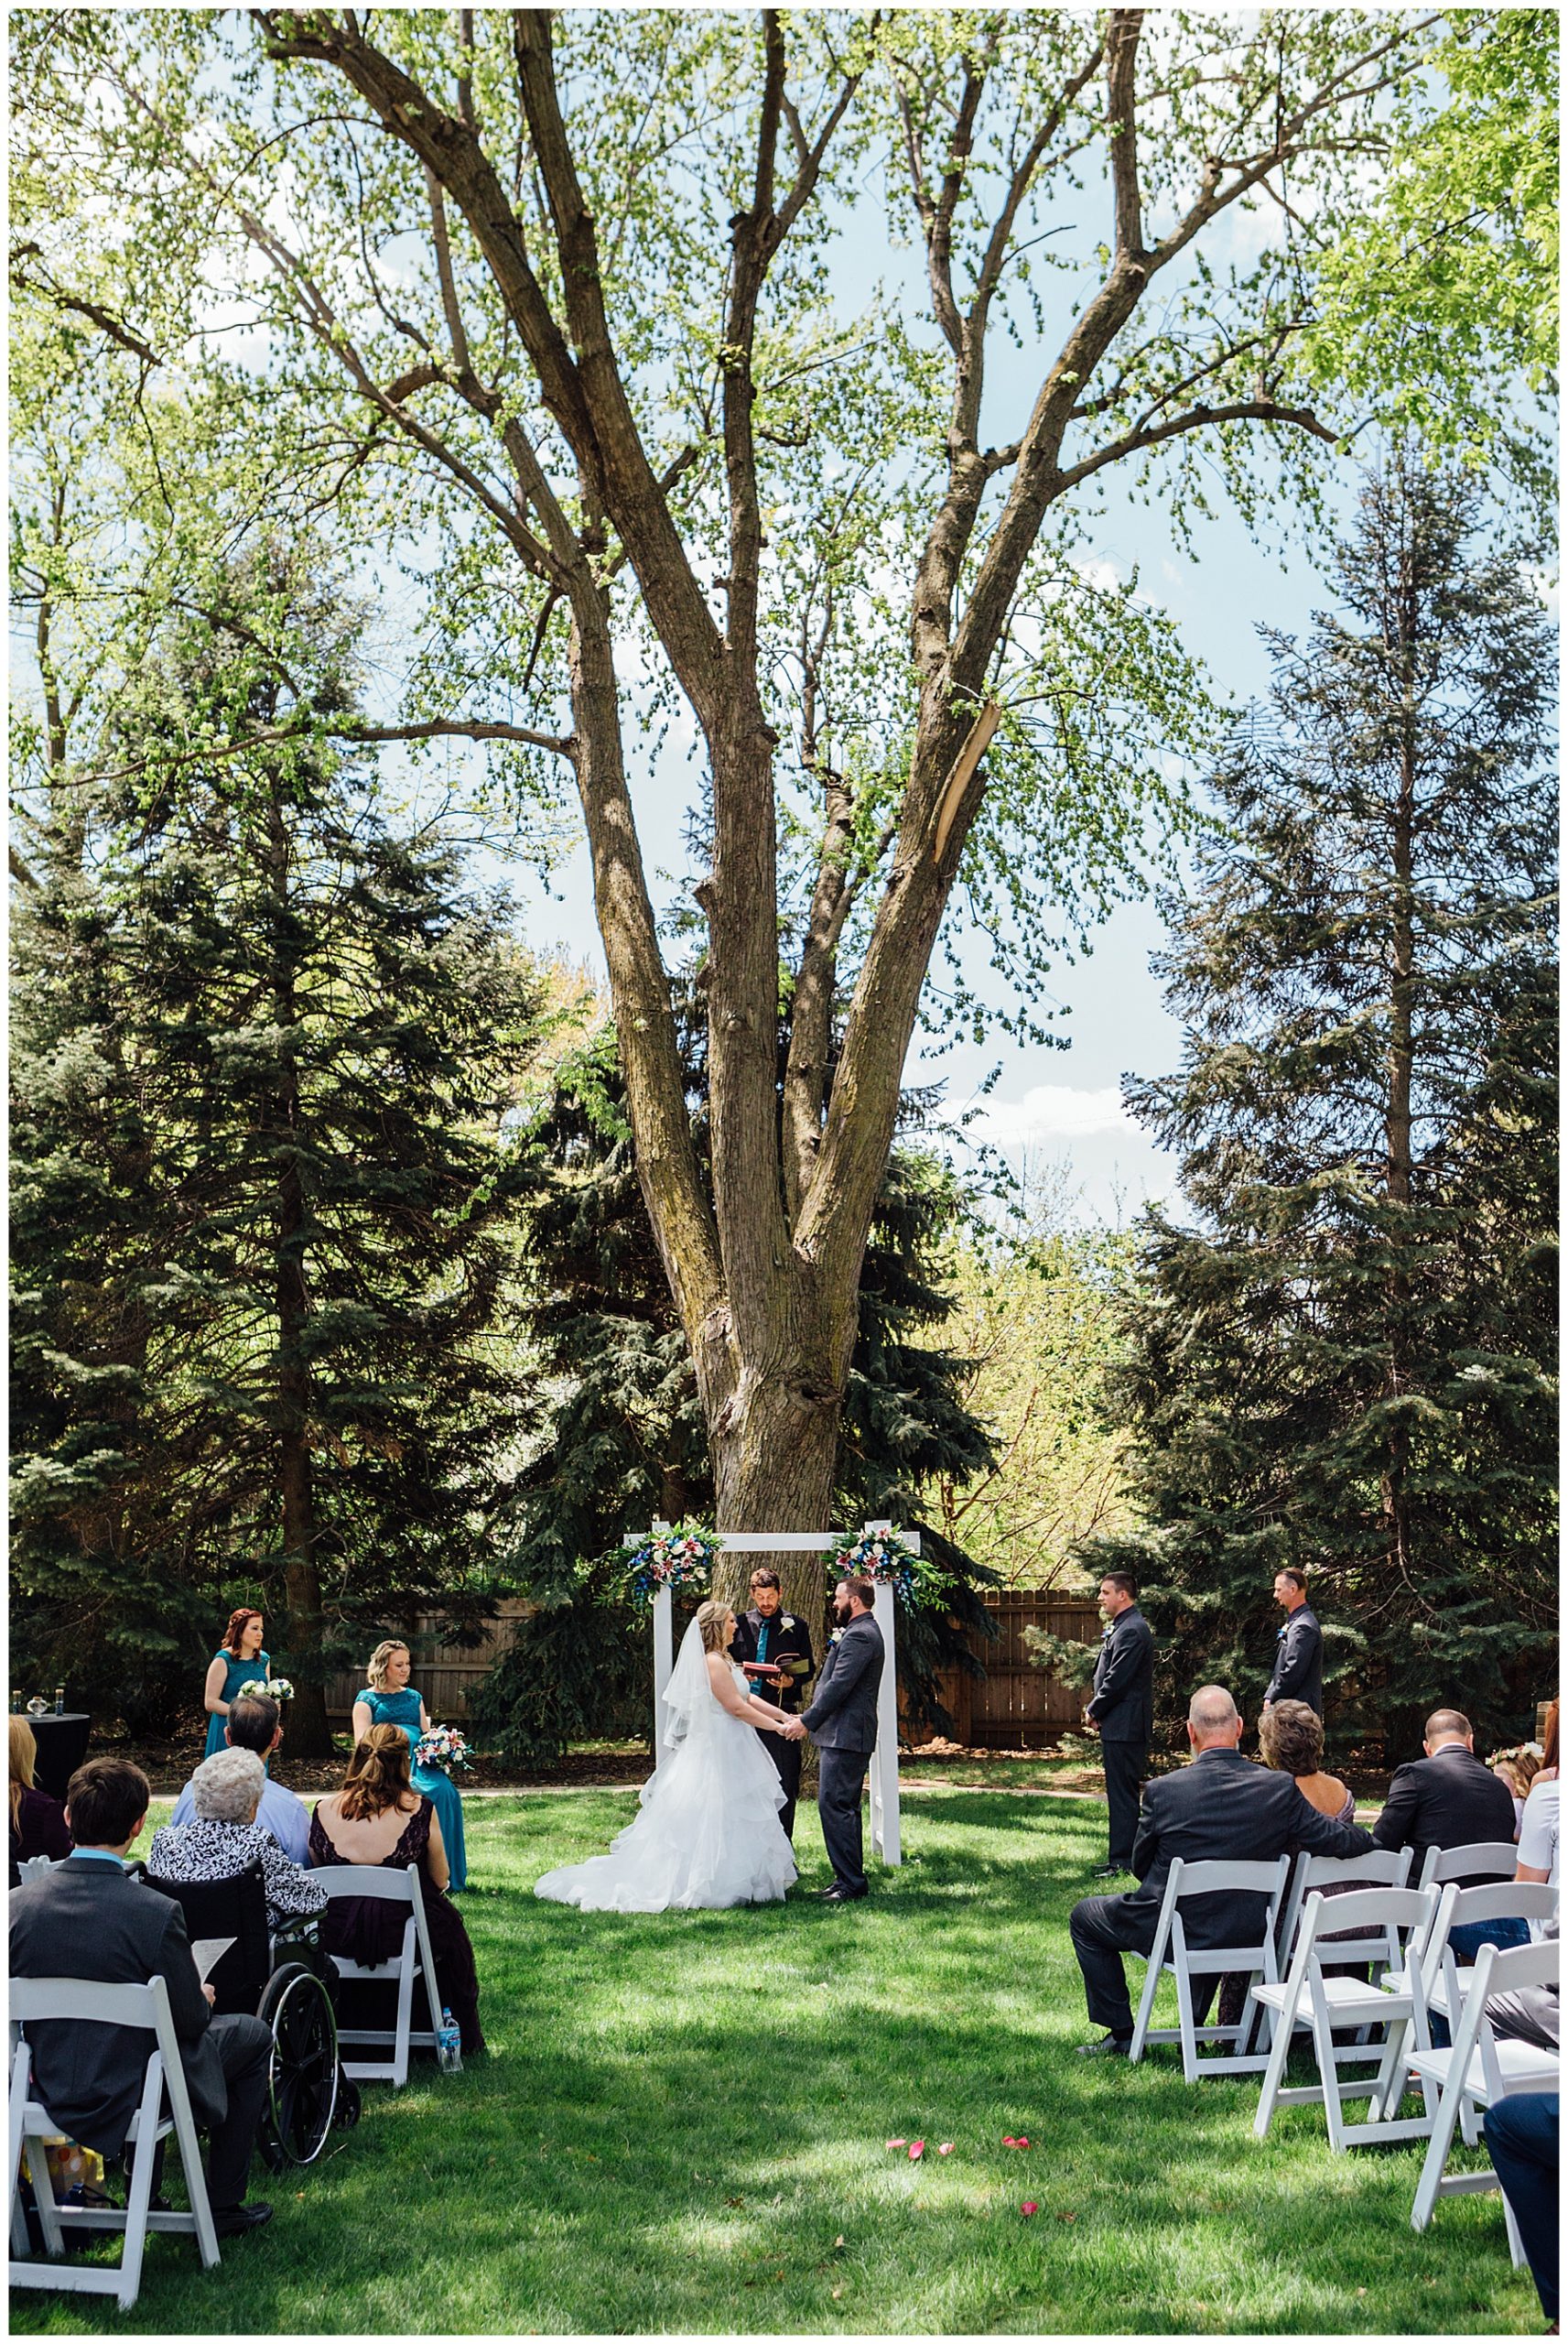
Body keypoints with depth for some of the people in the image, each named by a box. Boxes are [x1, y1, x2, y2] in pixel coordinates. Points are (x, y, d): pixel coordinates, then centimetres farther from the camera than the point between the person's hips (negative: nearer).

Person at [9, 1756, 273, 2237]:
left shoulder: (20, 1903, -13)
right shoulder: (157, 1913, -26)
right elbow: (190, 2020, -15)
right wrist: (202, 1999, 9)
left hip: (52, 2093, 6)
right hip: (130, 2097, -5)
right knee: (253, 2035, 19)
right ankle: (222, 2207, 21)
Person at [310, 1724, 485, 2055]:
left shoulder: (323, 1811, -6)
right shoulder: (420, 1809, -13)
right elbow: (441, 1881, -3)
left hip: (335, 1938, 3)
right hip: (402, 1936, -2)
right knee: (448, 1922, 28)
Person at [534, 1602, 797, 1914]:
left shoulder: (721, 1661, 15)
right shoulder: (713, 1663, -17)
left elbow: (747, 1697, 15)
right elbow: (737, 1707, -18)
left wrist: (785, 1716, 10)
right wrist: (776, 1726, -11)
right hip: (717, 1752, -10)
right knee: (718, 1820, -6)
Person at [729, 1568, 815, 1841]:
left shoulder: (796, 1626, 5)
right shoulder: (740, 1624, 9)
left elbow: (807, 1669, 7)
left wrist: (791, 1681, -14)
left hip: (780, 1713, -2)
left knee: (784, 1783, -2)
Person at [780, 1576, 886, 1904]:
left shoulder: (859, 1636, -16)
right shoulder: (862, 1632, 19)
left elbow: (839, 1685, -21)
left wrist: (807, 1721, -16)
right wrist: (809, 1717, 16)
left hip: (844, 1737, -11)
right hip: (845, 1734, 11)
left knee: (834, 1806, -10)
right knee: (844, 1807, 14)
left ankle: (851, 1884, -8)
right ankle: (850, 1880, 20)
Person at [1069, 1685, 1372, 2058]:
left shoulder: (1163, 1791, -19)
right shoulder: (1281, 1789, -14)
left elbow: (1141, 1865, -5)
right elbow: (1338, 1839, -6)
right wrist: (1366, 1839, 18)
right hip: (1242, 1935, 4)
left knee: (1085, 1916, 22)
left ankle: (1122, 2035, 19)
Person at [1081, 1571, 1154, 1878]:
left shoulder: (1131, 1631, -17)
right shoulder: (1123, 1628, 16)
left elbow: (1116, 1680, -20)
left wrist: (1093, 1711, -8)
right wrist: (1097, 1710, 10)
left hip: (1124, 1726, -11)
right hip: (1119, 1725, 11)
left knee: (1122, 1795, -6)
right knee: (1122, 1794, 15)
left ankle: (1122, 1861, -2)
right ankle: (1122, 1857, 21)